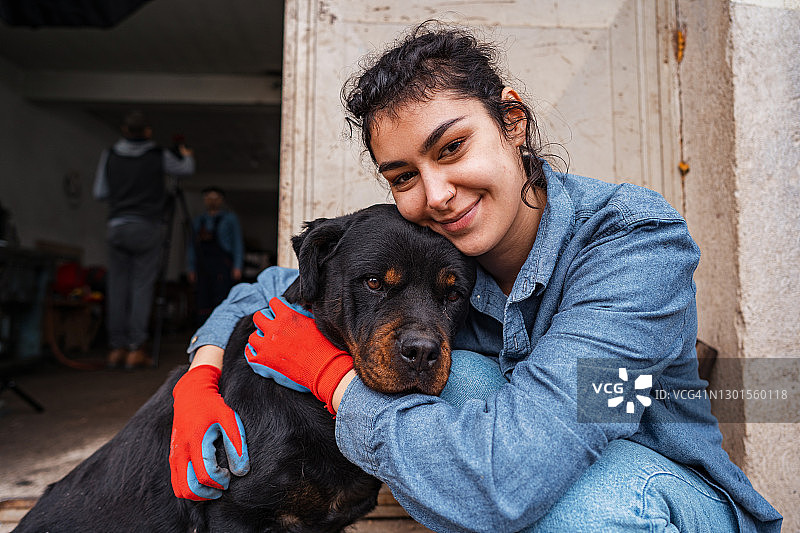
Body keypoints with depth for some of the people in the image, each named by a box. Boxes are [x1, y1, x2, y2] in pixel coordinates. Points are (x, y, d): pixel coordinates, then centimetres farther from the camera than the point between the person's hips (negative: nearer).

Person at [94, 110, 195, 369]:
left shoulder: (109, 155, 7)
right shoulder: (159, 156, 0)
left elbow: (100, 193, 12)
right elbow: (186, 169, 18)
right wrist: (187, 155, 38)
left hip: (116, 226, 3)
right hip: (146, 227, -3)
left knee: (117, 286, 6)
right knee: (142, 285, -2)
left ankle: (117, 348, 8)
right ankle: (135, 349, -3)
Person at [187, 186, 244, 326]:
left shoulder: (230, 218, 8)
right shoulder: (198, 220, 20)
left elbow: (238, 243, 2)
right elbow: (193, 245, 21)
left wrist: (237, 267, -6)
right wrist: (191, 268, 13)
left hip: (222, 265, -4)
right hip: (202, 266, 4)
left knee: (221, 299, -13)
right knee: (202, 301, -1)